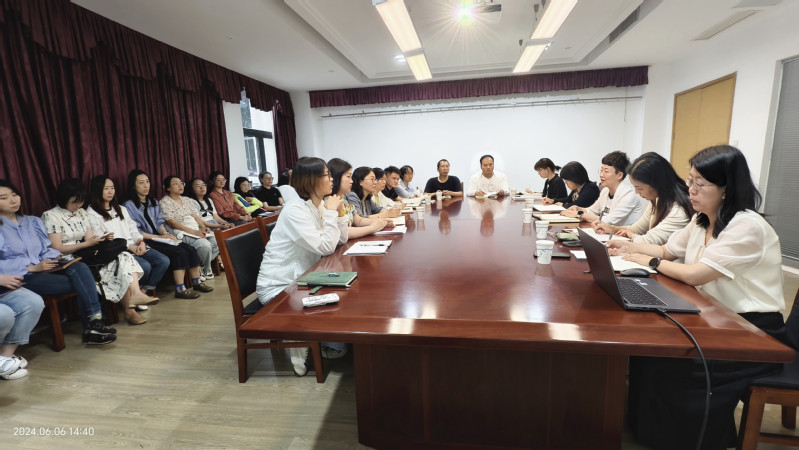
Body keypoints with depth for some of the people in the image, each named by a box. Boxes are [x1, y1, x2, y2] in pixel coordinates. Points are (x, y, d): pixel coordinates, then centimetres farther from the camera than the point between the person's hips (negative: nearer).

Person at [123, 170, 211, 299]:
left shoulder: (153, 202, 19)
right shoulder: (128, 206, -3)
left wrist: (165, 233, -6)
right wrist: (158, 237, -15)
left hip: (159, 238, 7)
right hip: (145, 242, -7)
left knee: (190, 249, -15)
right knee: (179, 253, -27)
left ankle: (197, 282, -8)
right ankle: (180, 289, -22)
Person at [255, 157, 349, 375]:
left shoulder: (320, 205, 3)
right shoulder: (295, 210, -23)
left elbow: (341, 239, 4)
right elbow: (325, 247, -27)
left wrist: (339, 210, -7)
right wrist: (331, 212, -19)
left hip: (300, 280, 8)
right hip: (277, 288, -8)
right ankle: (303, 352, 8)